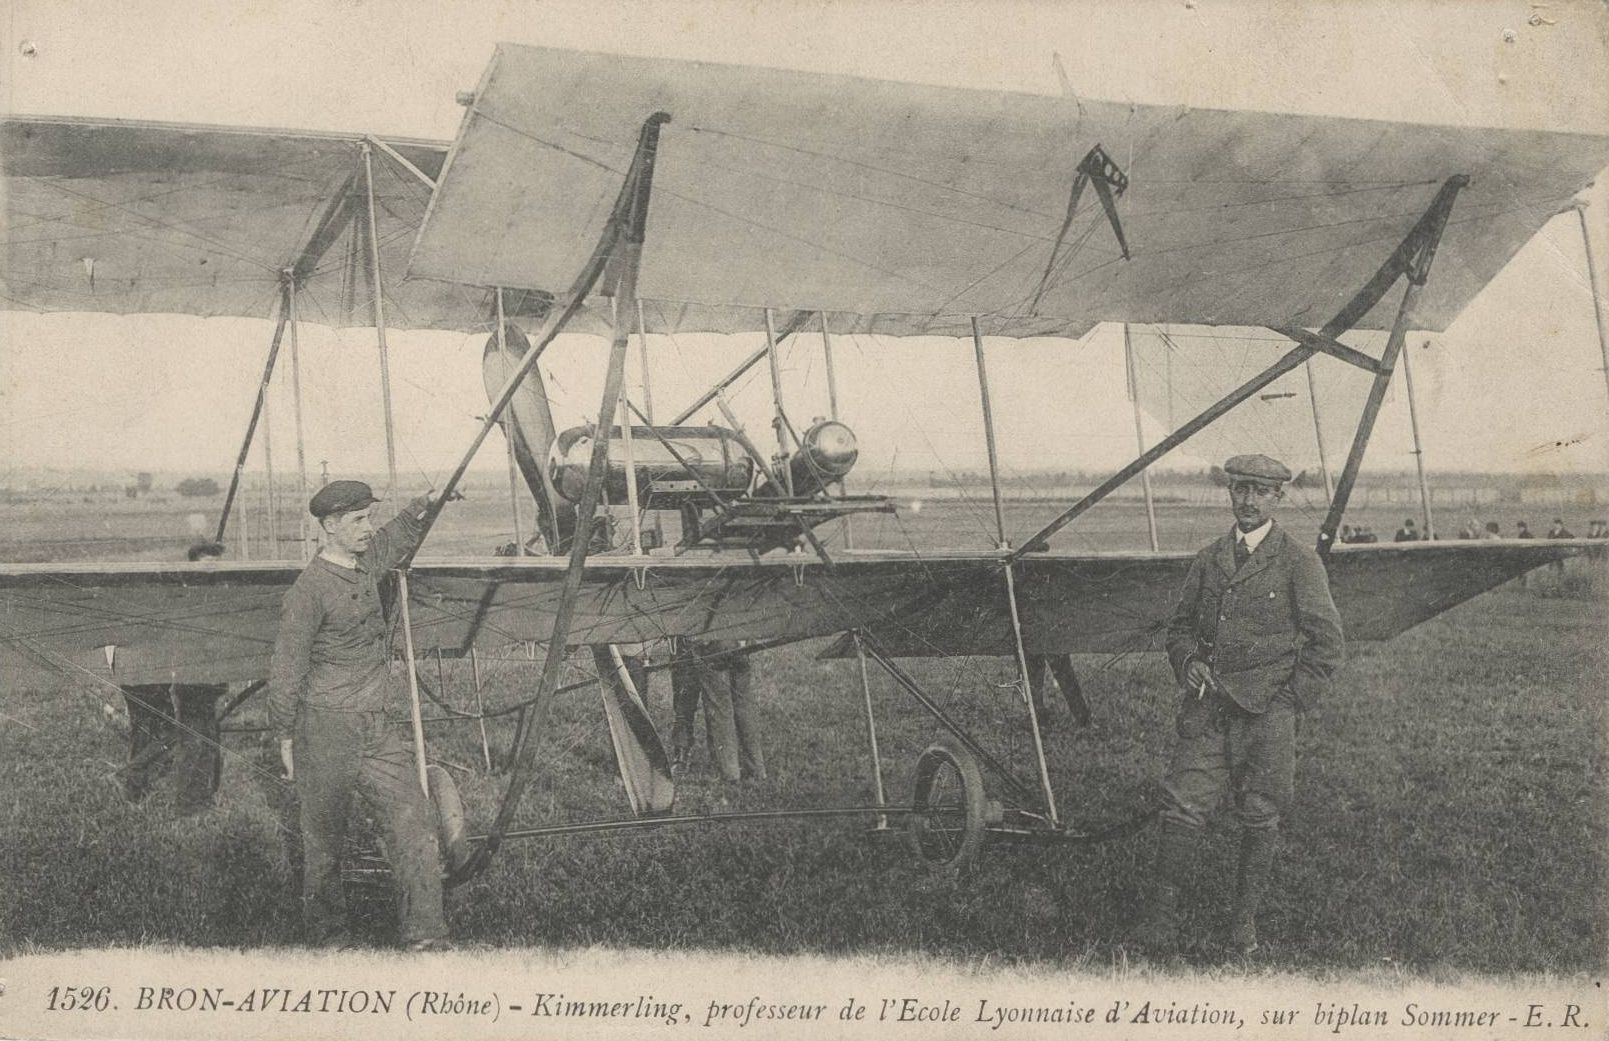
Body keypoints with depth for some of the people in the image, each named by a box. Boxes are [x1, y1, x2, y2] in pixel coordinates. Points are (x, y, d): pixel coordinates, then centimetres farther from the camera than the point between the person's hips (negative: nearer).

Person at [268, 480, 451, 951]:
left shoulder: (367, 561, 10)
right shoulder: (310, 589, -13)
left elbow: (397, 537, 36)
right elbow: (286, 670, -9)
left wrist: (424, 505, 20)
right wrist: (285, 736, -6)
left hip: (375, 727, 7)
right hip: (325, 725, -7)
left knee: (415, 819, -3)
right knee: (323, 839, 5)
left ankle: (426, 937, -1)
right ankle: (327, 935, 23)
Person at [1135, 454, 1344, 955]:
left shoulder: (1299, 562, 0)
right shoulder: (1208, 559, 12)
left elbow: (1327, 642, 0)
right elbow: (1180, 625, 21)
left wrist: (1290, 700, -5)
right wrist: (1188, 662, 0)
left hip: (1266, 711, -2)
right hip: (1207, 706, 3)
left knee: (1260, 818, 5)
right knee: (1183, 806, -5)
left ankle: (1245, 919, 19)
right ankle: (1161, 909, 3)